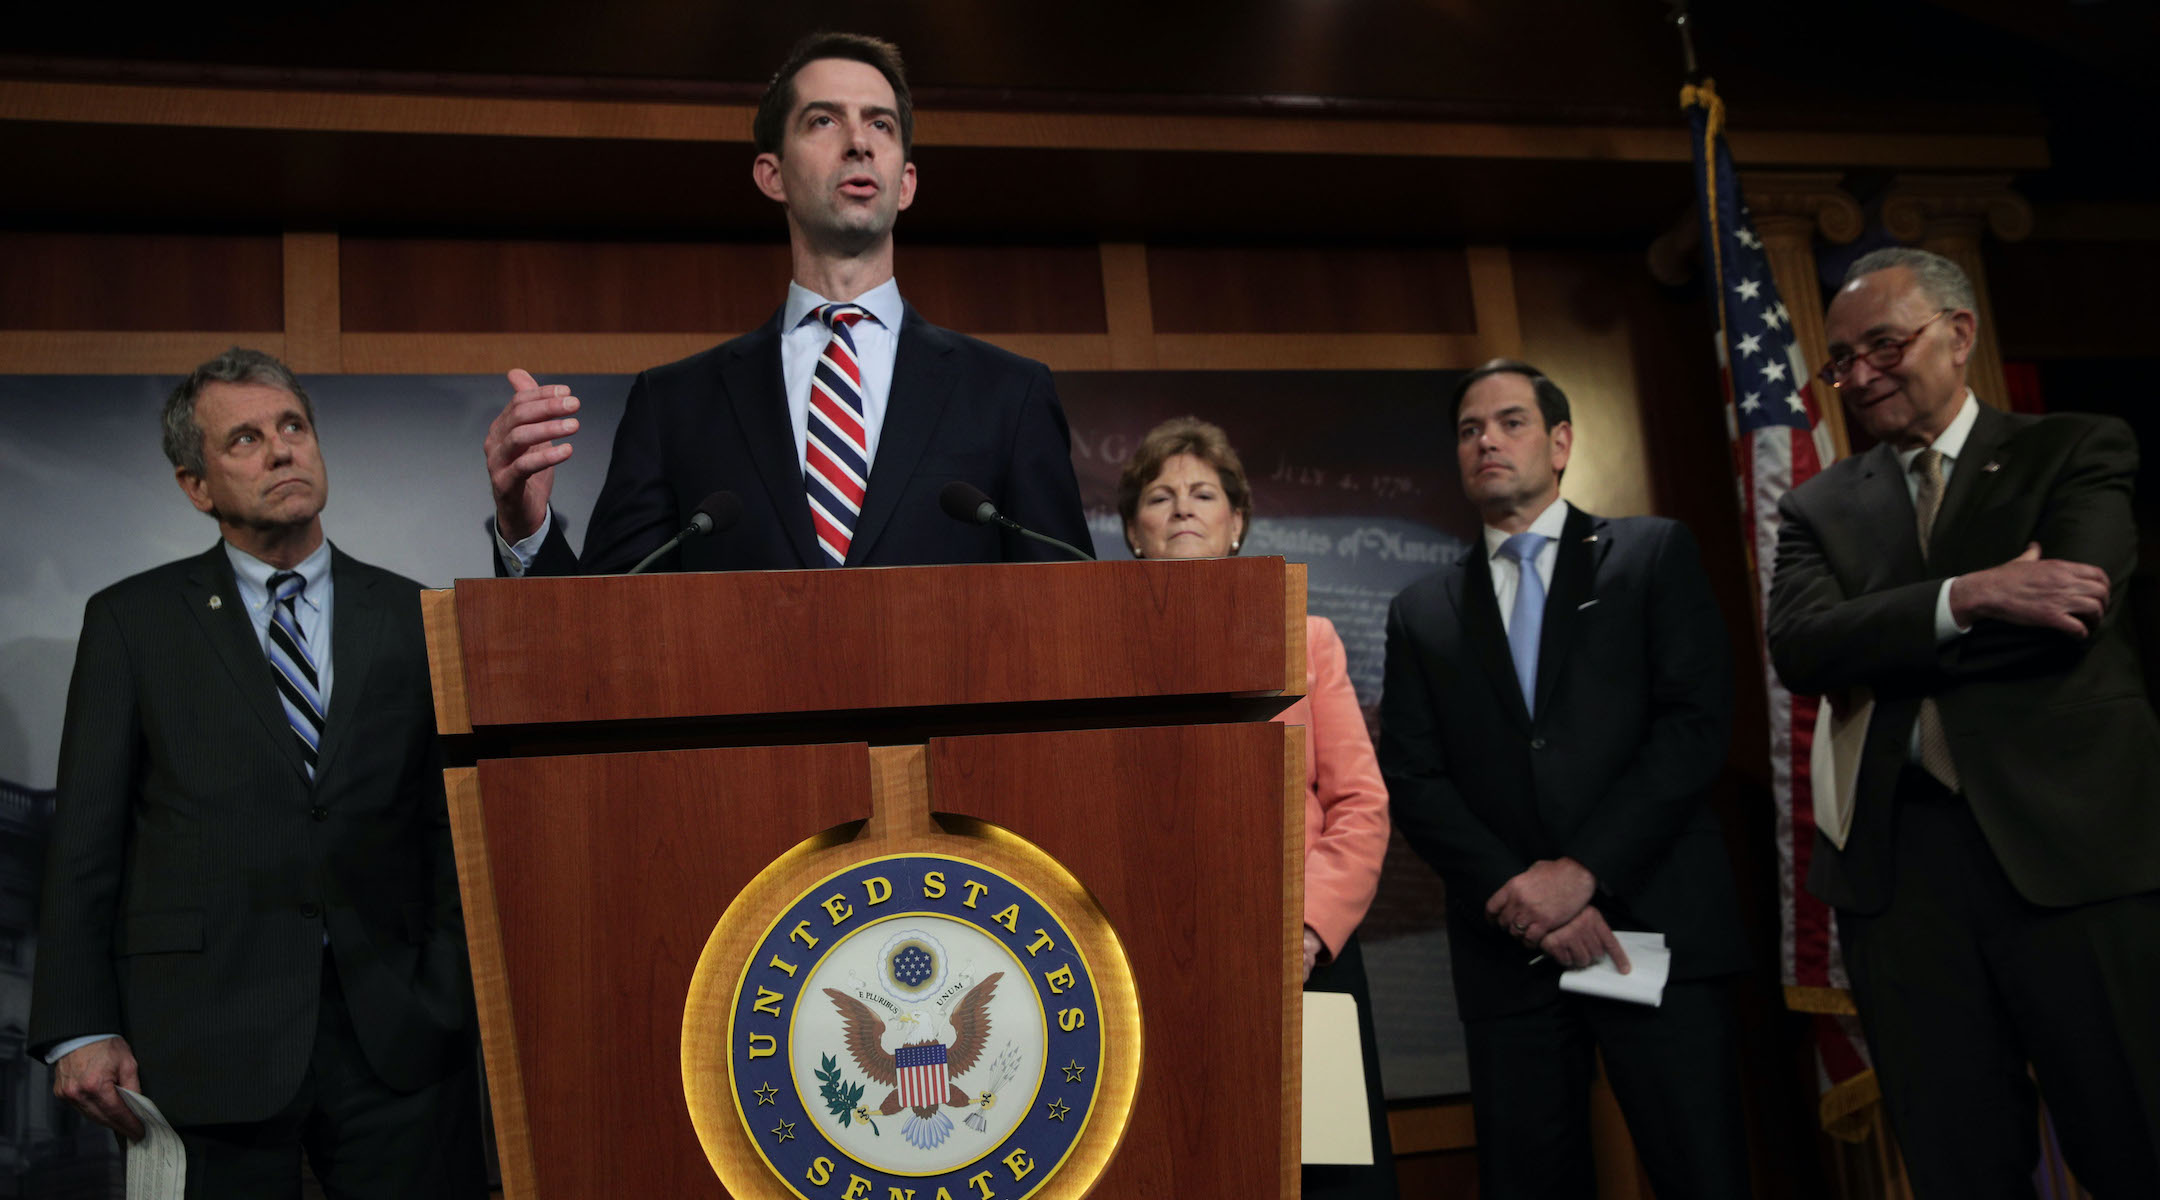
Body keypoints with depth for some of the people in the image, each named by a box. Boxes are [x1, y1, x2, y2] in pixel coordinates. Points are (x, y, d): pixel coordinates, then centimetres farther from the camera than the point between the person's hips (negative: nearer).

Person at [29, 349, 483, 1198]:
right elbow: (84, 840, 4)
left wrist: (454, 998, -2)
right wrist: (79, 1030, -4)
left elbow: (449, 825, 7)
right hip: (206, 1036, -1)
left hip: (397, 1035, 1)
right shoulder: (131, 620, 6)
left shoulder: (411, 618, 8)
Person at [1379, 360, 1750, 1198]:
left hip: (1654, 925, -2)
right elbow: (1412, 782, 5)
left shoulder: (1654, 554, 9)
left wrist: (1584, 870, -12)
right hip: (1507, 949, 2)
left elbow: (1696, 722, -3)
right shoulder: (1422, 612, 14)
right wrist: (1519, 894, -9)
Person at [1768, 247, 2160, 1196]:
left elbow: (2081, 605, -11)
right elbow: (1798, 647, -4)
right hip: (1896, 862, 3)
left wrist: (1879, 650, -7)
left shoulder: (2078, 452, 7)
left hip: (2078, 848, -2)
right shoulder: (1819, 506, 13)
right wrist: (1968, 597, -16)